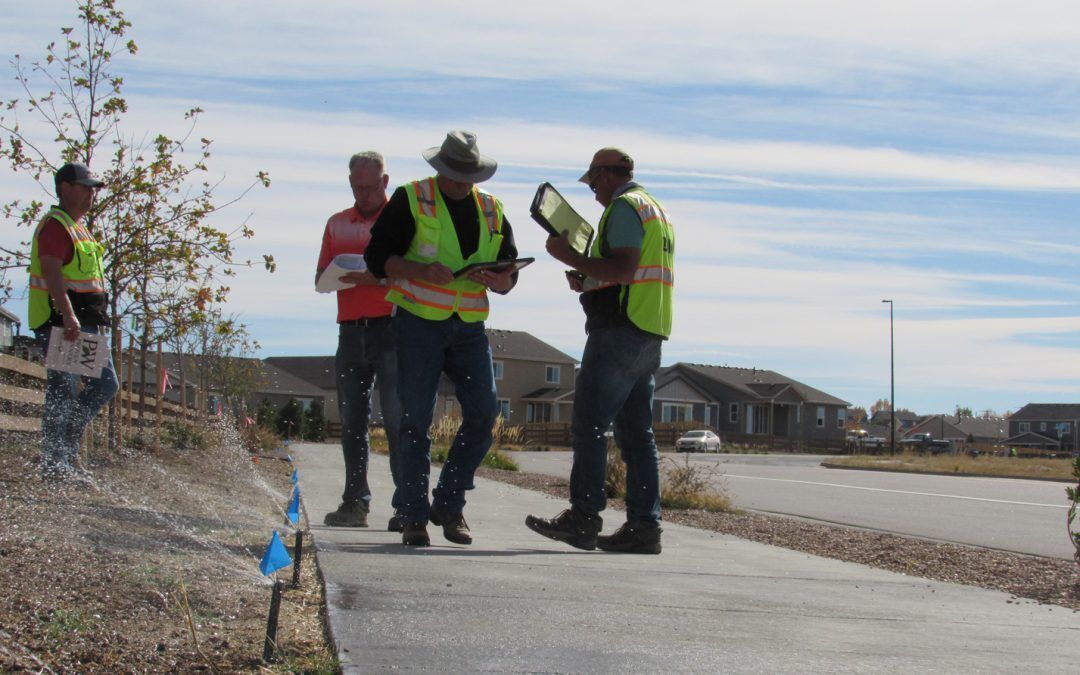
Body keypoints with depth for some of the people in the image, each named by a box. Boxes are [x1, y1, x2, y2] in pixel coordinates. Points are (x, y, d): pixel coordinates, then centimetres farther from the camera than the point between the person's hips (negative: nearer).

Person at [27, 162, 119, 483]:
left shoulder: (78, 227, 22)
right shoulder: (55, 225, -10)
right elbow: (51, 273, -22)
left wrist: (97, 320, 23)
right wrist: (68, 316, -31)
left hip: (84, 325, 10)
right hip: (61, 323, -10)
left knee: (106, 385, 10)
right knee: (62, 392, -8)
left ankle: (67, 446, 17)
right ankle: (54, 464, -4)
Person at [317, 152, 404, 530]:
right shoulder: (337, 224, 18)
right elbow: (320, 279, 18)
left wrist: (379, 277, -19)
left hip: (390, 329, -5)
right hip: (350, 332, 5)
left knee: (397, 420, -7)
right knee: (352, 421, 6)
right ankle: (355, 502, 13)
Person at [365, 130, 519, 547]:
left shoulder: (491, 210, 12)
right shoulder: (410, 200, -1)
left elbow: (509, 273, 13)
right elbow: (377, 256, -5)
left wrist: (495, 279, -11)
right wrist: (421, 271, -22)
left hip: (469, 326, 4)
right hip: (419, 322, -4)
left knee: (484, 412, -5)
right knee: (416, 419, -3)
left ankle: (449, 504, 11)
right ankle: (414, 516, 5)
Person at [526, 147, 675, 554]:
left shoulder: (624, 207, -7)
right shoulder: (656, 209, 24)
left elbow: (624, 269, -20)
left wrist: (570, 257, -12)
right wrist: (589, 284, 18)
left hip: (620, 333, -10)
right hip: (649, 337, 10)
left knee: (588, 424, -10)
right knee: (636, 432, 7)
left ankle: (583, 518, -14)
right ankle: (644, 525, 5)